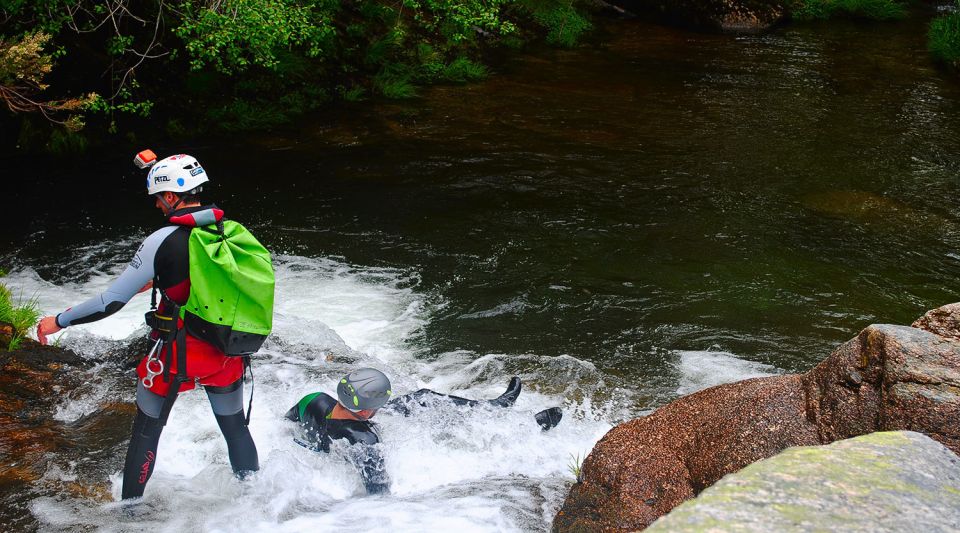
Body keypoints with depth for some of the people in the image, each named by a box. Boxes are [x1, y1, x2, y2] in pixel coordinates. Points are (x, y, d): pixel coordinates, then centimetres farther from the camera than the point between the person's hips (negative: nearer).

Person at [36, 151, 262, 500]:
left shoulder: (163, 240, -19)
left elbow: (112, 301, -17)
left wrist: (59, 321, -4)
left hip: (177, 355, -4)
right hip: (228, 353, 5)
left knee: (146, 433, 14)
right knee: (236, 428, 22)